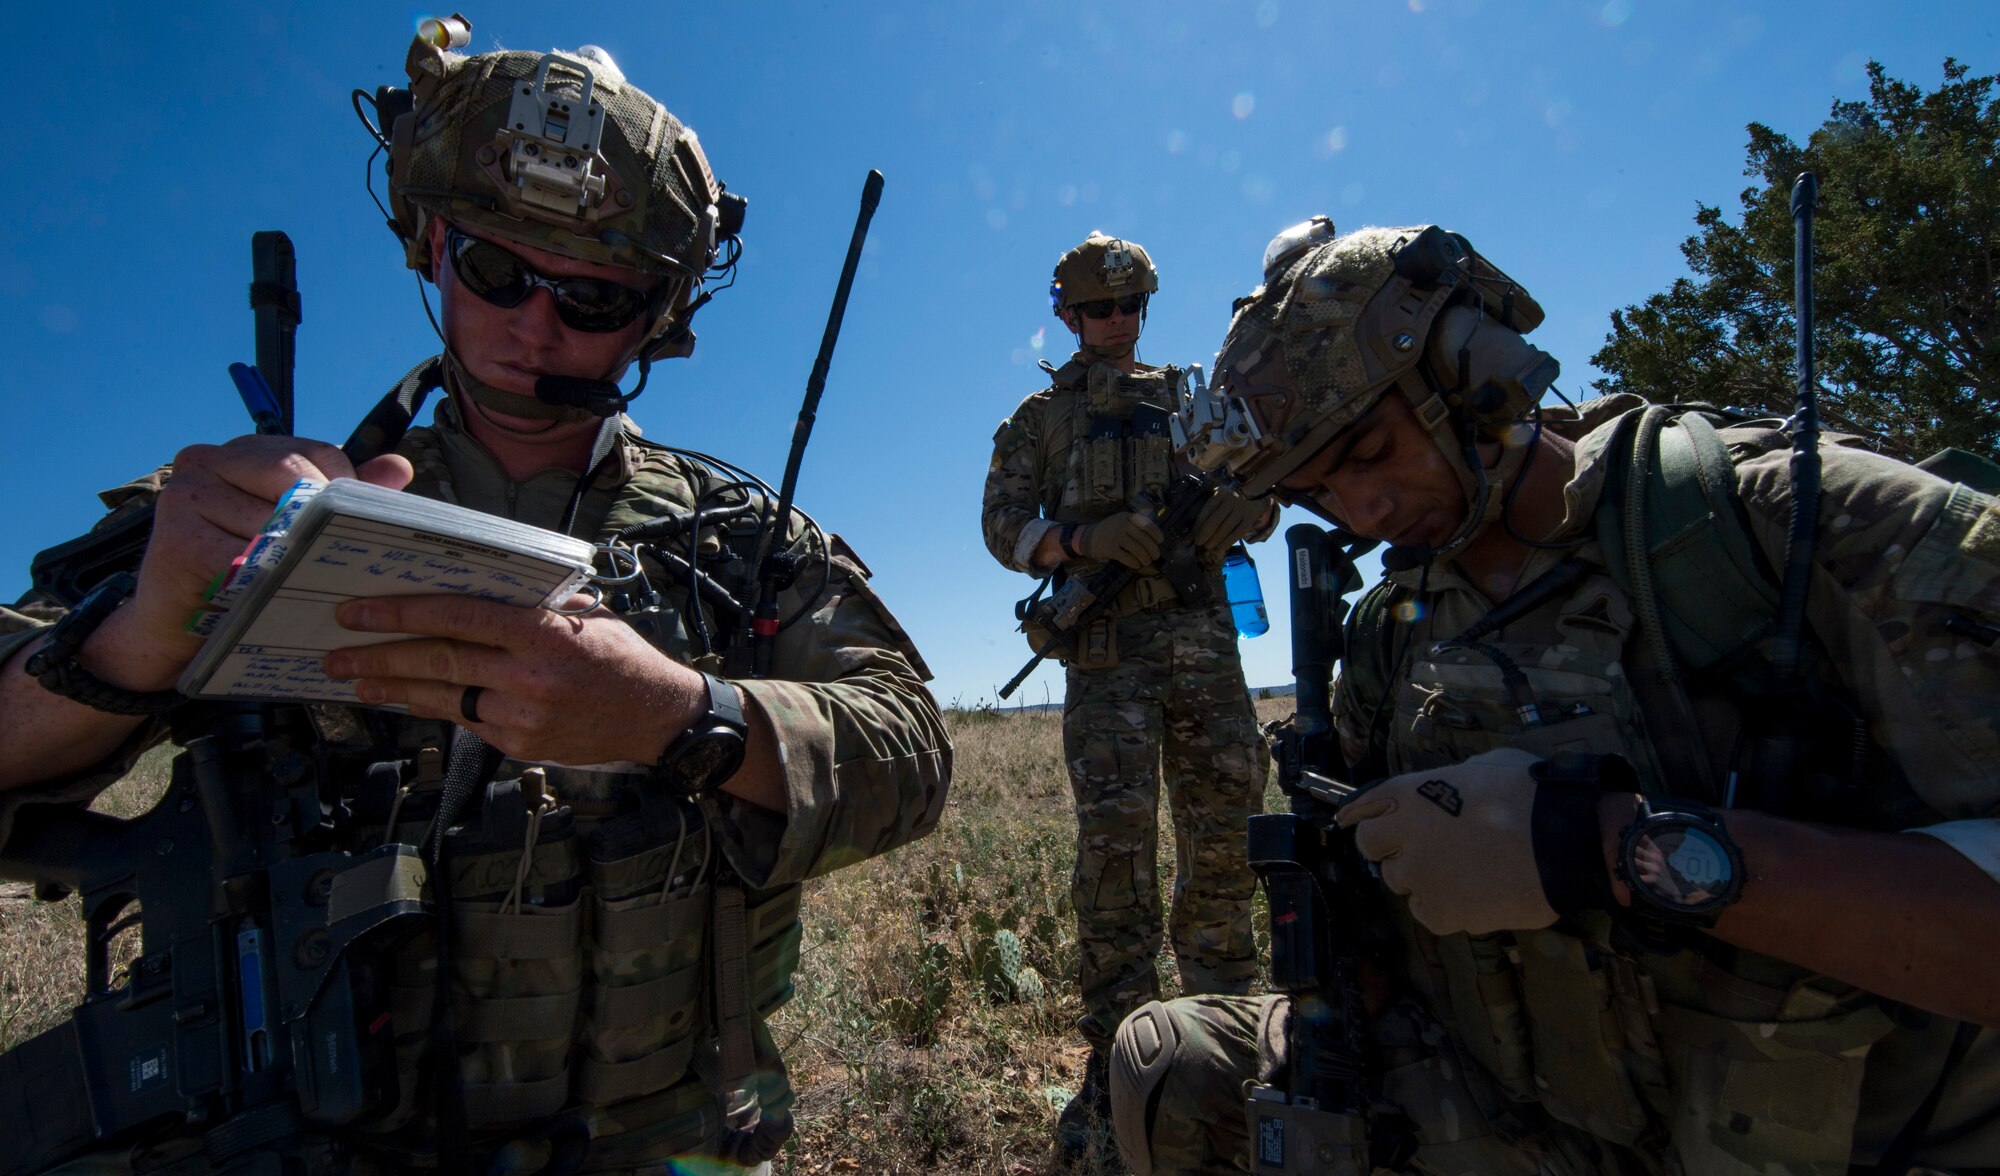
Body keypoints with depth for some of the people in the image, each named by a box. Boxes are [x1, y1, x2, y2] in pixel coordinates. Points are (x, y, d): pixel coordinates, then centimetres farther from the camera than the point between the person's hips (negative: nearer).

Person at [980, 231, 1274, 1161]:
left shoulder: (1189, 396, 20)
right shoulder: (1041, 415, 14)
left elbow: (1256, 487, 16)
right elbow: (1003, 524, 4)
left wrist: (1245, 507, -9)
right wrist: (1083, 538, -15)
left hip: (1201, 633, 3)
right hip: (1105, 643, -2)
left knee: (1225, 827, 5)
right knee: (1115, 835, -8)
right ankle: (1116, 1059, 3)